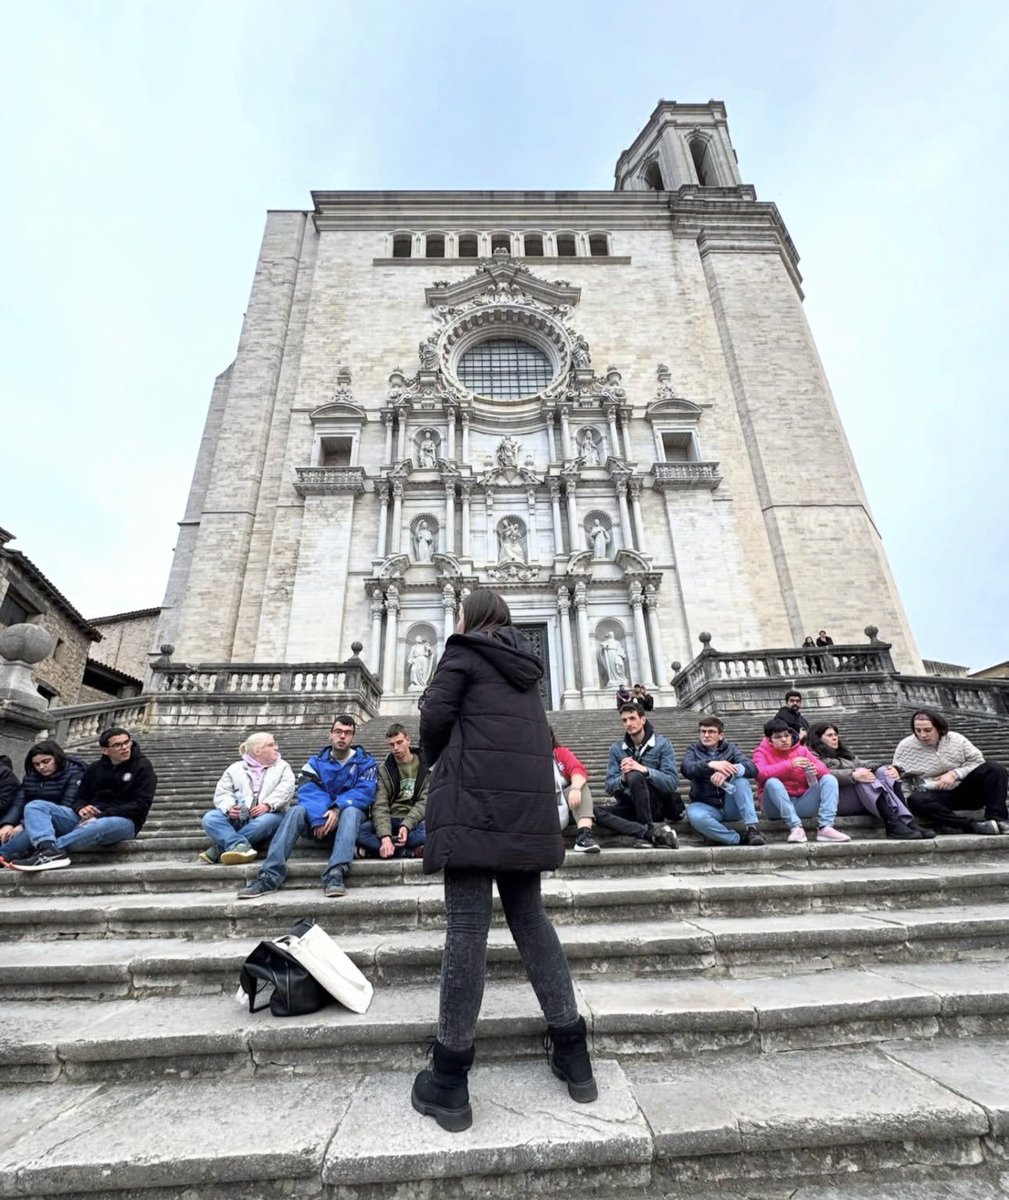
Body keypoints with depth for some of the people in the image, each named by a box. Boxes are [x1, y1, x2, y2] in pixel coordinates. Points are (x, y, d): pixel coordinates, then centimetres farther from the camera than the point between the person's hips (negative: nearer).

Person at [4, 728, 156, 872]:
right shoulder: (95, 768, 16)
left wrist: (103, 815, -19)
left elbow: (141, 806, -10)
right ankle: (52, 851, -33)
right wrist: (81, 808, -9)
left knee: (104, 825, -42)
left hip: (122, 821, -6)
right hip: (88, 819, 6)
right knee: (34, 806, -7)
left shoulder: (142, 768, -1)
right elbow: (80, 798, 16)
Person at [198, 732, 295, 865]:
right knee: (210, 818, -24)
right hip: (237, 818, 2)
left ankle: (219, 849, -30)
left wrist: (268, 805, -22)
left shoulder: (282, 767, 14)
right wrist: (229, 808, -19)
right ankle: (240, 846, -41)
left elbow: (285, 789, -4)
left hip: (265, 816, -2)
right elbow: (222, 792, 3)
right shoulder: (235, 768, 16)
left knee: (269, 820, -36)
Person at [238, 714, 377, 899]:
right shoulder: (316, 761, 6)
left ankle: (335, 874, -49)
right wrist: (318, 819, -28)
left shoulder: (365, 762, 1)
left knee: (351, 811, -35)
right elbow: (308, 792, -10)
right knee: (297, 810, -27)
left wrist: (338, 809, -31)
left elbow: (365, 792, -15)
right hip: (318, 819, 2)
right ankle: (270, 875, -36)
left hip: (347, 819, -2)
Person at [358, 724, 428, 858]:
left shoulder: (426, 766, 3)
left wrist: (407, 825, -22)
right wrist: (385, 836, -24)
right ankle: (409, 851, -29)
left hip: (415, 820, -2)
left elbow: (425, 801, -6)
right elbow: (380, 805, -7)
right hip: (391, 820, 2)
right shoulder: (384, 770, 6)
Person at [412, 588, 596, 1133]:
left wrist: (438, 763, 13)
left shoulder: (463, 652, 2)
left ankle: (449, 1081, 7)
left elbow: (434, 718, -5)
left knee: (467, 925, -2)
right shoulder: (526, 667, 21)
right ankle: (573, 1055, 20)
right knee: (529, 918, 15)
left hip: (475, 803, -6)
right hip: (528, 807, 6)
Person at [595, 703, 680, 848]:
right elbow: (609, 787, -1)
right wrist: (623, 778, -23)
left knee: (634, 776, -33)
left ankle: (646, 833, -22)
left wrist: (645, 770, -28)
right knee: (597, 813, -27)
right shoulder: (616, 748, 5)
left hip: (659, 805, -3)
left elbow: (672, 782, -13)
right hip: (631, 805, 4)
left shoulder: (662, 744, -3)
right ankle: (653, 833, -34)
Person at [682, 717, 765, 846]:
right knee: (694, 815, -34)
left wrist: (729, 770, -36)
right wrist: (711, 764, -38)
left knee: (740, 777, -25)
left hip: (731, 806, 1)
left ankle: (752, 828, -26)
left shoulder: (730, 748, 5)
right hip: (706, 806, -1)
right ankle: (738, 839, -26)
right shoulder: (693, 749, 5)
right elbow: (686, 768, -18)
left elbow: (753, 768, -15)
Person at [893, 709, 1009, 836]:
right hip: (937, 796, -2)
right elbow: (898, 776, -2)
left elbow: (978, 761, -2)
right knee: (915, 800, -37)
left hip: (966, 791, 3)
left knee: (995, 768, -17)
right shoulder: (905, 747, -5)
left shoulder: (956, 739, 0)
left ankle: (997, 818, -24)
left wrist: (955, 773, -15)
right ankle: (972, 826, -38)